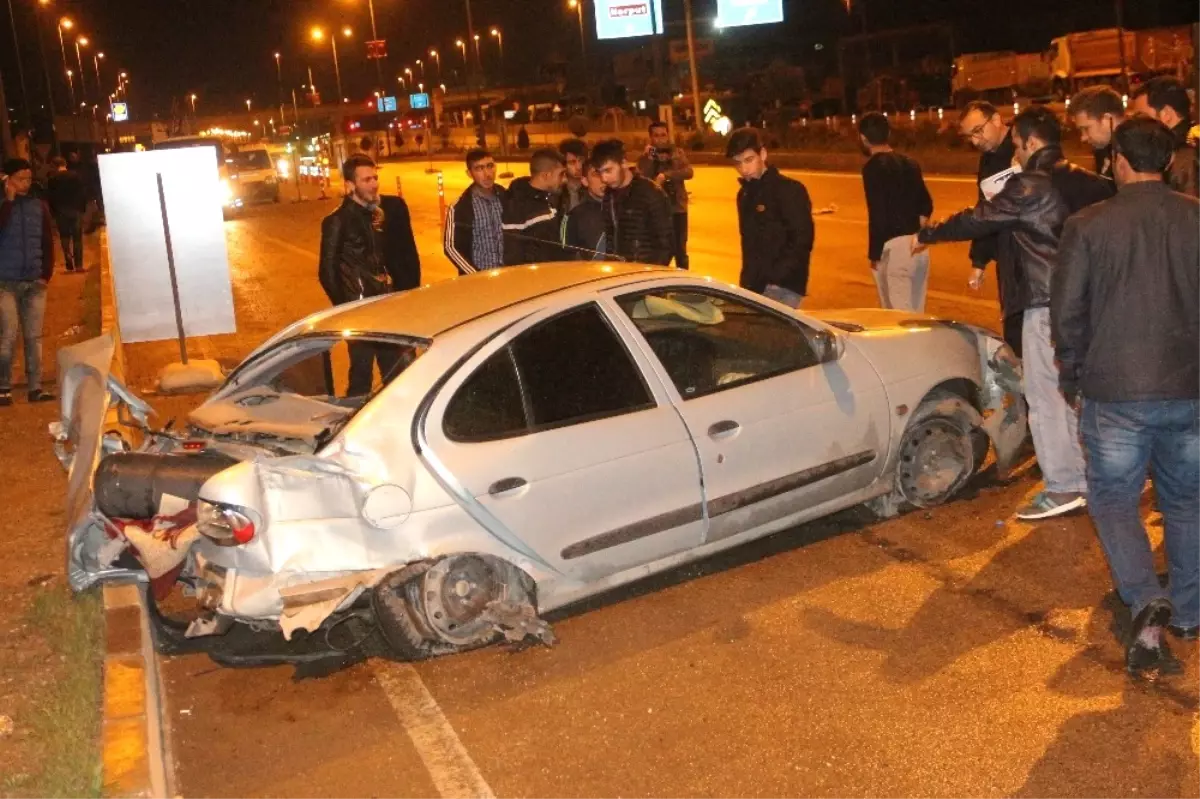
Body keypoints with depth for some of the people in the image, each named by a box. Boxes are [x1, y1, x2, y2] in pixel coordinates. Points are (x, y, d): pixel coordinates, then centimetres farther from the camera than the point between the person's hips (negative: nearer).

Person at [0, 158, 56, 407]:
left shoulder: (39, 206, 7)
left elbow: (48, 243, 8)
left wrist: (46, 274, 0)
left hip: (34, 282, 2)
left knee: (34, 336, 4)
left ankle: (35, 387, 9)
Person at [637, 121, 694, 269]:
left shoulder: (677, 153, 5)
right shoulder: (646, 157, 3)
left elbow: (689, 172, -12)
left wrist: (665, 175, -23)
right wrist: (648, 157, -21)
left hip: (677, 207, 1)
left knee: (680, 250, 7)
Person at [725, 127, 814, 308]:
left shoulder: (789, 190, -8)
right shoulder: (745, 194, 16)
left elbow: (802, 240, -15)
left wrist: (774, 279, -19)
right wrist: (747, 281, 14)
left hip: (782, 288, -7)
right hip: (753, 287, 7)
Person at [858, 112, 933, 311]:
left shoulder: (873, 167, -10)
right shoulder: (910, 164, 13)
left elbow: (877, 214, -15)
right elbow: (926, 204, 19)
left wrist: (874, 253, -10)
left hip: (894, 247, -8)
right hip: (918, 246, 8)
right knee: (915, 313, 14)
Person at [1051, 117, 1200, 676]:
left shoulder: (1087, 226, -7)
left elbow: (1067, 312, -5)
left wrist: (1071, 376, 10)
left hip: (1114, 390, -3)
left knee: (1113, 498, 9)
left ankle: (1146, 601, -12)